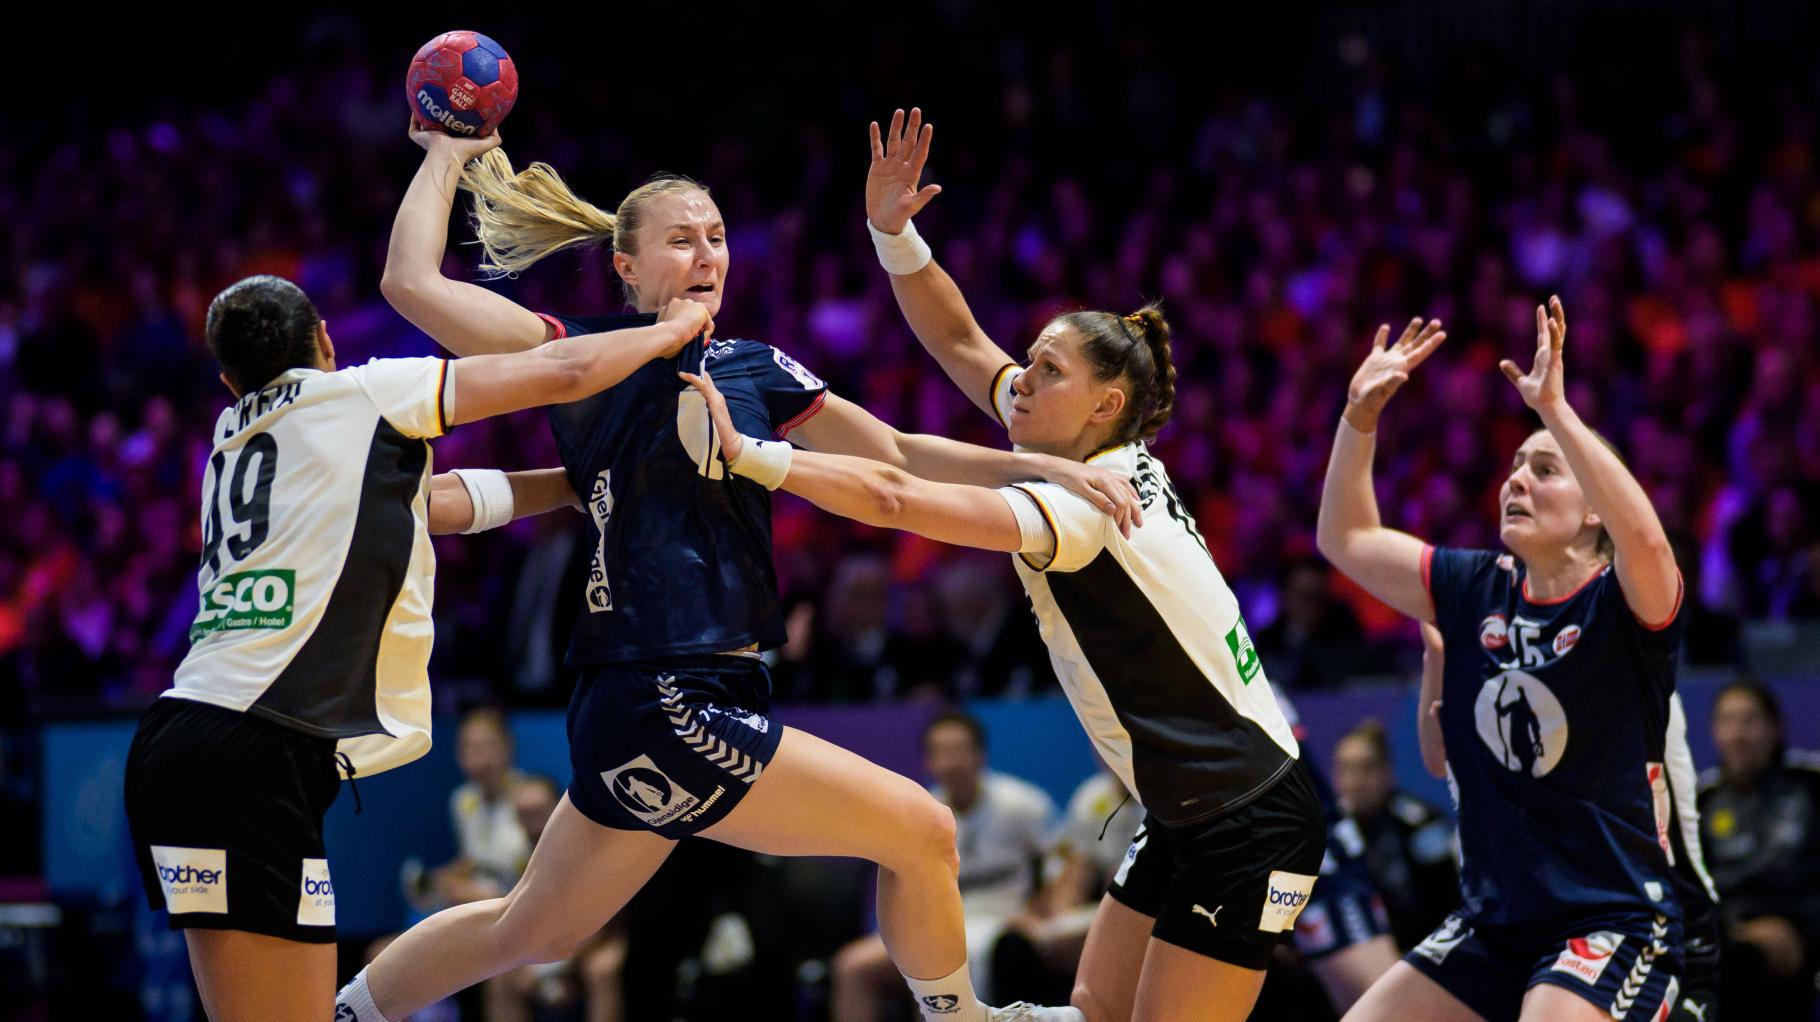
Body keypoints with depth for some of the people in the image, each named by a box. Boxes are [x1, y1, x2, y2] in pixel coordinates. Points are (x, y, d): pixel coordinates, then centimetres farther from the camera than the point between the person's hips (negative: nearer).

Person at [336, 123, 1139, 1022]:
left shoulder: (751, 369, 13)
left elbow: (893, 455, 14)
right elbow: (412, 283, -10)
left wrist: (1043, 466, 4)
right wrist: (447, 160, 3)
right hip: (662, 710, -7)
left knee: (530, 930, 19)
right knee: (919, 831, -2)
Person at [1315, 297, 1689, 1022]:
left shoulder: (1623, 603, -10)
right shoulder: (1477, 590, 7)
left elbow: (1644, 539, -34)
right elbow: (1347, 539, 14)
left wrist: (1555, 409, -35)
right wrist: (1361, 415, 2)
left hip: (1613, 925, -7)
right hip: (1493, 925, 7)